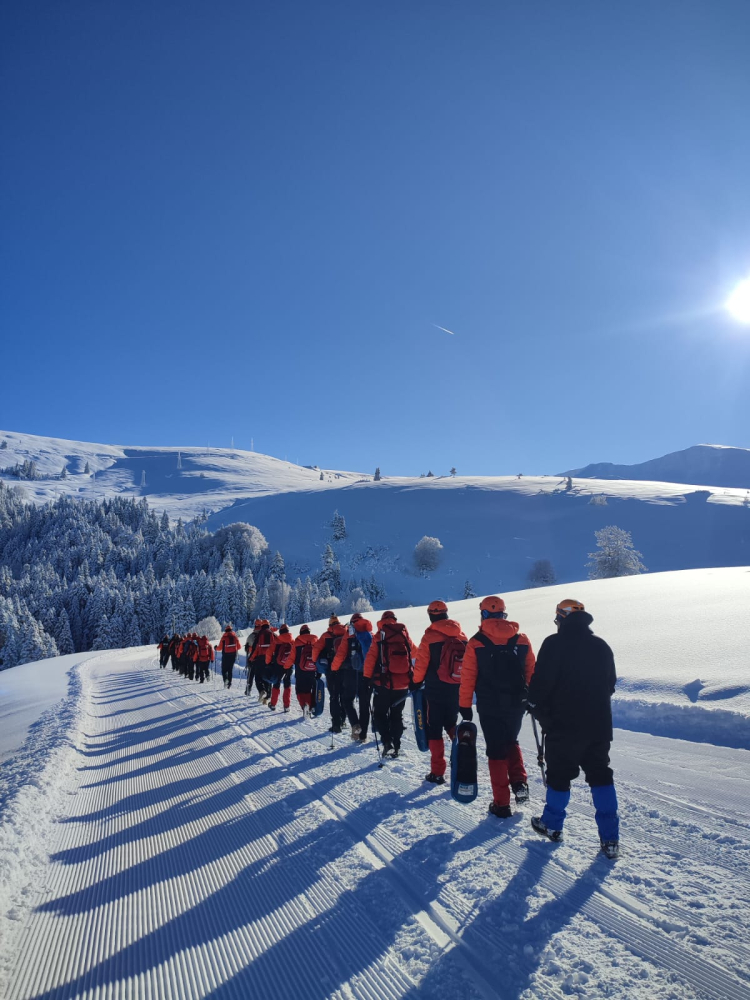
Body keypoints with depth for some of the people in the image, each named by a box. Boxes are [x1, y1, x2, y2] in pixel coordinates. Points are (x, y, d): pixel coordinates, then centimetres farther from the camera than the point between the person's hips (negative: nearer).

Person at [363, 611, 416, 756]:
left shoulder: (379, 635, -4)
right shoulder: (404, 633, 6)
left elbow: (371, 657, -9)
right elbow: (414, 652, 22)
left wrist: (367, 677, -1)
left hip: (384, 683, -3)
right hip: (402, 683, 3)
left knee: (380, 713, 9)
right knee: (397, 715, 16)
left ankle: (387, 742, -9)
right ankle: (396, 746, 15)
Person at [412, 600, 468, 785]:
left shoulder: (430, 636, -12)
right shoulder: (461, 636, 2)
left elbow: (421, 664, -9)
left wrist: (415, 683, 7)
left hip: (436, 689, -4)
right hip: (457, 690, 4)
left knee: (434, 729, 5)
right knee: (452, 725, 22)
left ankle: (437, 772, 5)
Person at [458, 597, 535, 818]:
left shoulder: (476, 642, -10)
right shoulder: (521, 640, -2)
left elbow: (468, 677, -8)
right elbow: (531, 673, 3)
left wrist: (465, 706, 1)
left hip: (490, 706, -3)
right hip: (516, 704, 3)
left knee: (496, 751, 8)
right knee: (511, 742, 27)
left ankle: (501, 804, 12)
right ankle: (519, 782, 11)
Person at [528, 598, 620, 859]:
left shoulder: (554, 643, -13)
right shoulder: (602, 646, 5)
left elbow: (540, 682, -14)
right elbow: (610, 684, 15)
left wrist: (537, 710, 3)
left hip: (563, 726, -5)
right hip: (599, 725, 5)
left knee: (559, 775, 11)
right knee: (600, 776, 13)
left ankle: (552, 825, 27)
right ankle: (610, 839, 12)